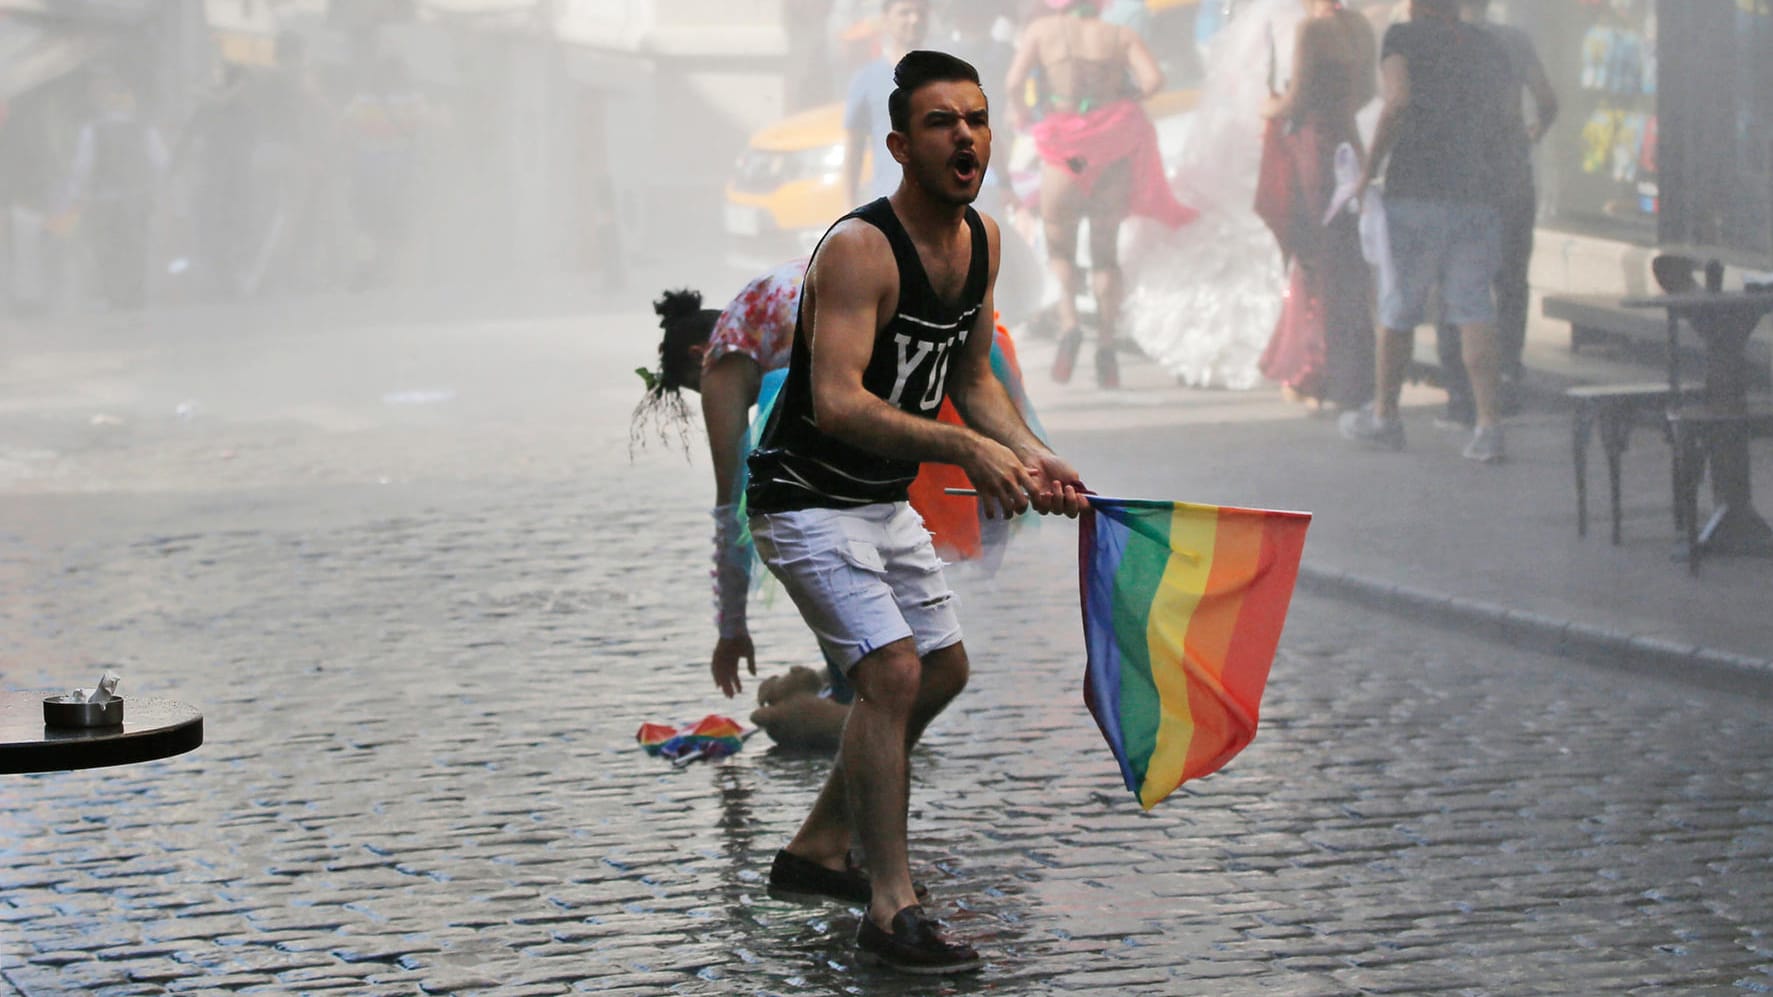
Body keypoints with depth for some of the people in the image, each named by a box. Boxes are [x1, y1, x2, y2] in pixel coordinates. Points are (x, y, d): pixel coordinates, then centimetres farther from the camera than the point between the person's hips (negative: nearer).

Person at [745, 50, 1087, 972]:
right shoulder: (859, 248, -26)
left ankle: (817, 849, 29)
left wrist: (1031, 455, -4)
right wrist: (966, 450, -45)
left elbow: (971, 377, 13)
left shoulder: (982, 239, 1)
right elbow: (836, 402, -36)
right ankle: (889, 911, -16)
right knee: (891, 670, -21)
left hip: (886, 501, 9)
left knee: (943, 669, 17)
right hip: (807, 501, -9)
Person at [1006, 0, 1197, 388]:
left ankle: (1068, 322, -14)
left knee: (1059, 246, 11)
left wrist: (1018, 110, 12)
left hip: (1065, 149, -2)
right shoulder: (1121, 36, 6)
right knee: (1106, 250, 12)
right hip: (1114, 147, 2)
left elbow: (1014, 81, -7)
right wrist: (1125, 100, 11)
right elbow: (1153, 80, -8)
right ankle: (1106, 345, 3)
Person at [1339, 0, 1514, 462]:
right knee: (1473, 307, 3)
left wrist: (1370, 168, -10)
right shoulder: (1489, 47, 13)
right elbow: (1502, 127, 17)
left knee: (1399, 306, 9)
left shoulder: (1404, 38, -2)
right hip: (1479, 197, 4)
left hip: (1416, 193, -4)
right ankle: (1489, 423, -10)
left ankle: (1384, 415, 22)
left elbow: (1399, 103, -17)